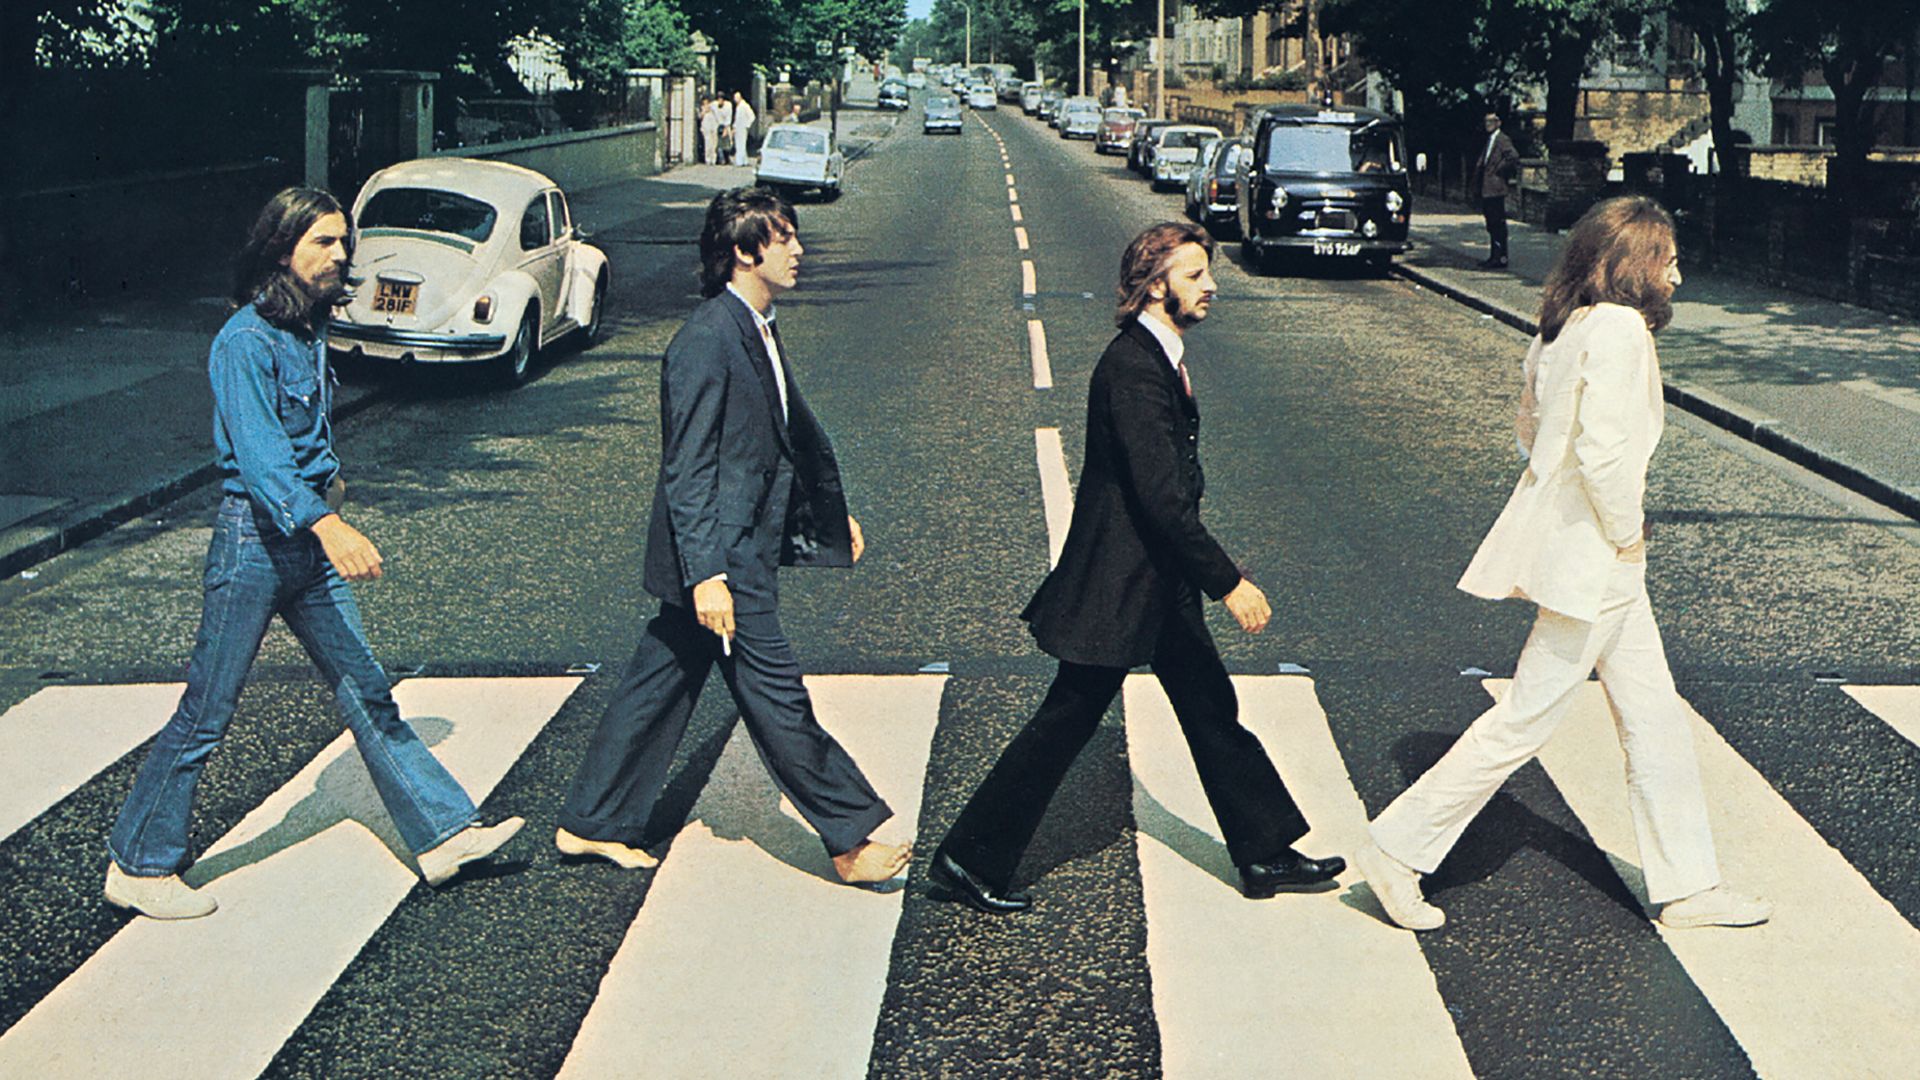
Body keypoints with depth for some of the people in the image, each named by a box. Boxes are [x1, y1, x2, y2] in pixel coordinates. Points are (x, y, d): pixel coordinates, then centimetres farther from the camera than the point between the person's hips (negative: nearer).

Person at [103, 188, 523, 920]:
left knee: (366, 693, 10)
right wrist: (327, 525, -43)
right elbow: (258, 451, -31)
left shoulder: (310, 326, 9)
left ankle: (443, 833, 14)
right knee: (206, 714, 1)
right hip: (254, 537, -8)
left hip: (310, 538, 8)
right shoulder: (246, 341, -18)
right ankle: (137, 866, 14)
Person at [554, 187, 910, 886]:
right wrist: (706, 573, -25)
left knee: (660, 685, 16)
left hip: (744, 549, 10)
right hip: (721, 561, -10)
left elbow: (795, 430, 25)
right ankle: (851, 840, 8)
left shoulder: (758, 331, 12)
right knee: (777, 696, -1)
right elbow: (687, 471, -21)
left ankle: (591, 825, 26)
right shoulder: (706, 343, -18)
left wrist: (833, 510, 31)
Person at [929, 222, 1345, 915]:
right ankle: (968, 861, 11)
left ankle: (1266, 856, 25)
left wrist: (1211, 575, 21)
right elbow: (1161, 494, -27)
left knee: (1212, 709, 15)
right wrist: (1228, 582, -24)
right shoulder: (1132, 368, -22)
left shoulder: (1160, 357, 9)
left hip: (1160, 584, 10)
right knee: (1066, 724, -1)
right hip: (1119, 585, -10)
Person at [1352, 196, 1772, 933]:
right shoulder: (1619, 327, -19)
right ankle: (1398, 851, 7)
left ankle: (1688, 886, 25)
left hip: (1592, 555, 10)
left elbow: (1532, 426, 18)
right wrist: (1626, 533, -13)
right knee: (1527, 718, -1)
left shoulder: (1563, 327, 9)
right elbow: (1602, 450, -28)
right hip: (1592, 560, -10)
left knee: (1654, 717, 15)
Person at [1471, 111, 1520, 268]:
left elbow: (1514, 157, -22)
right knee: (1491, 224, 12)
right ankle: (1494, 256, 17)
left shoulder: (1503, 140, -10)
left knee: (1498, 224, -8)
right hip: (1486, 190, 10)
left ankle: (1501, 258, -7)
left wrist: (1500, 171, -12)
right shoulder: (1489, 141, 19)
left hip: (1495, 189, -10)